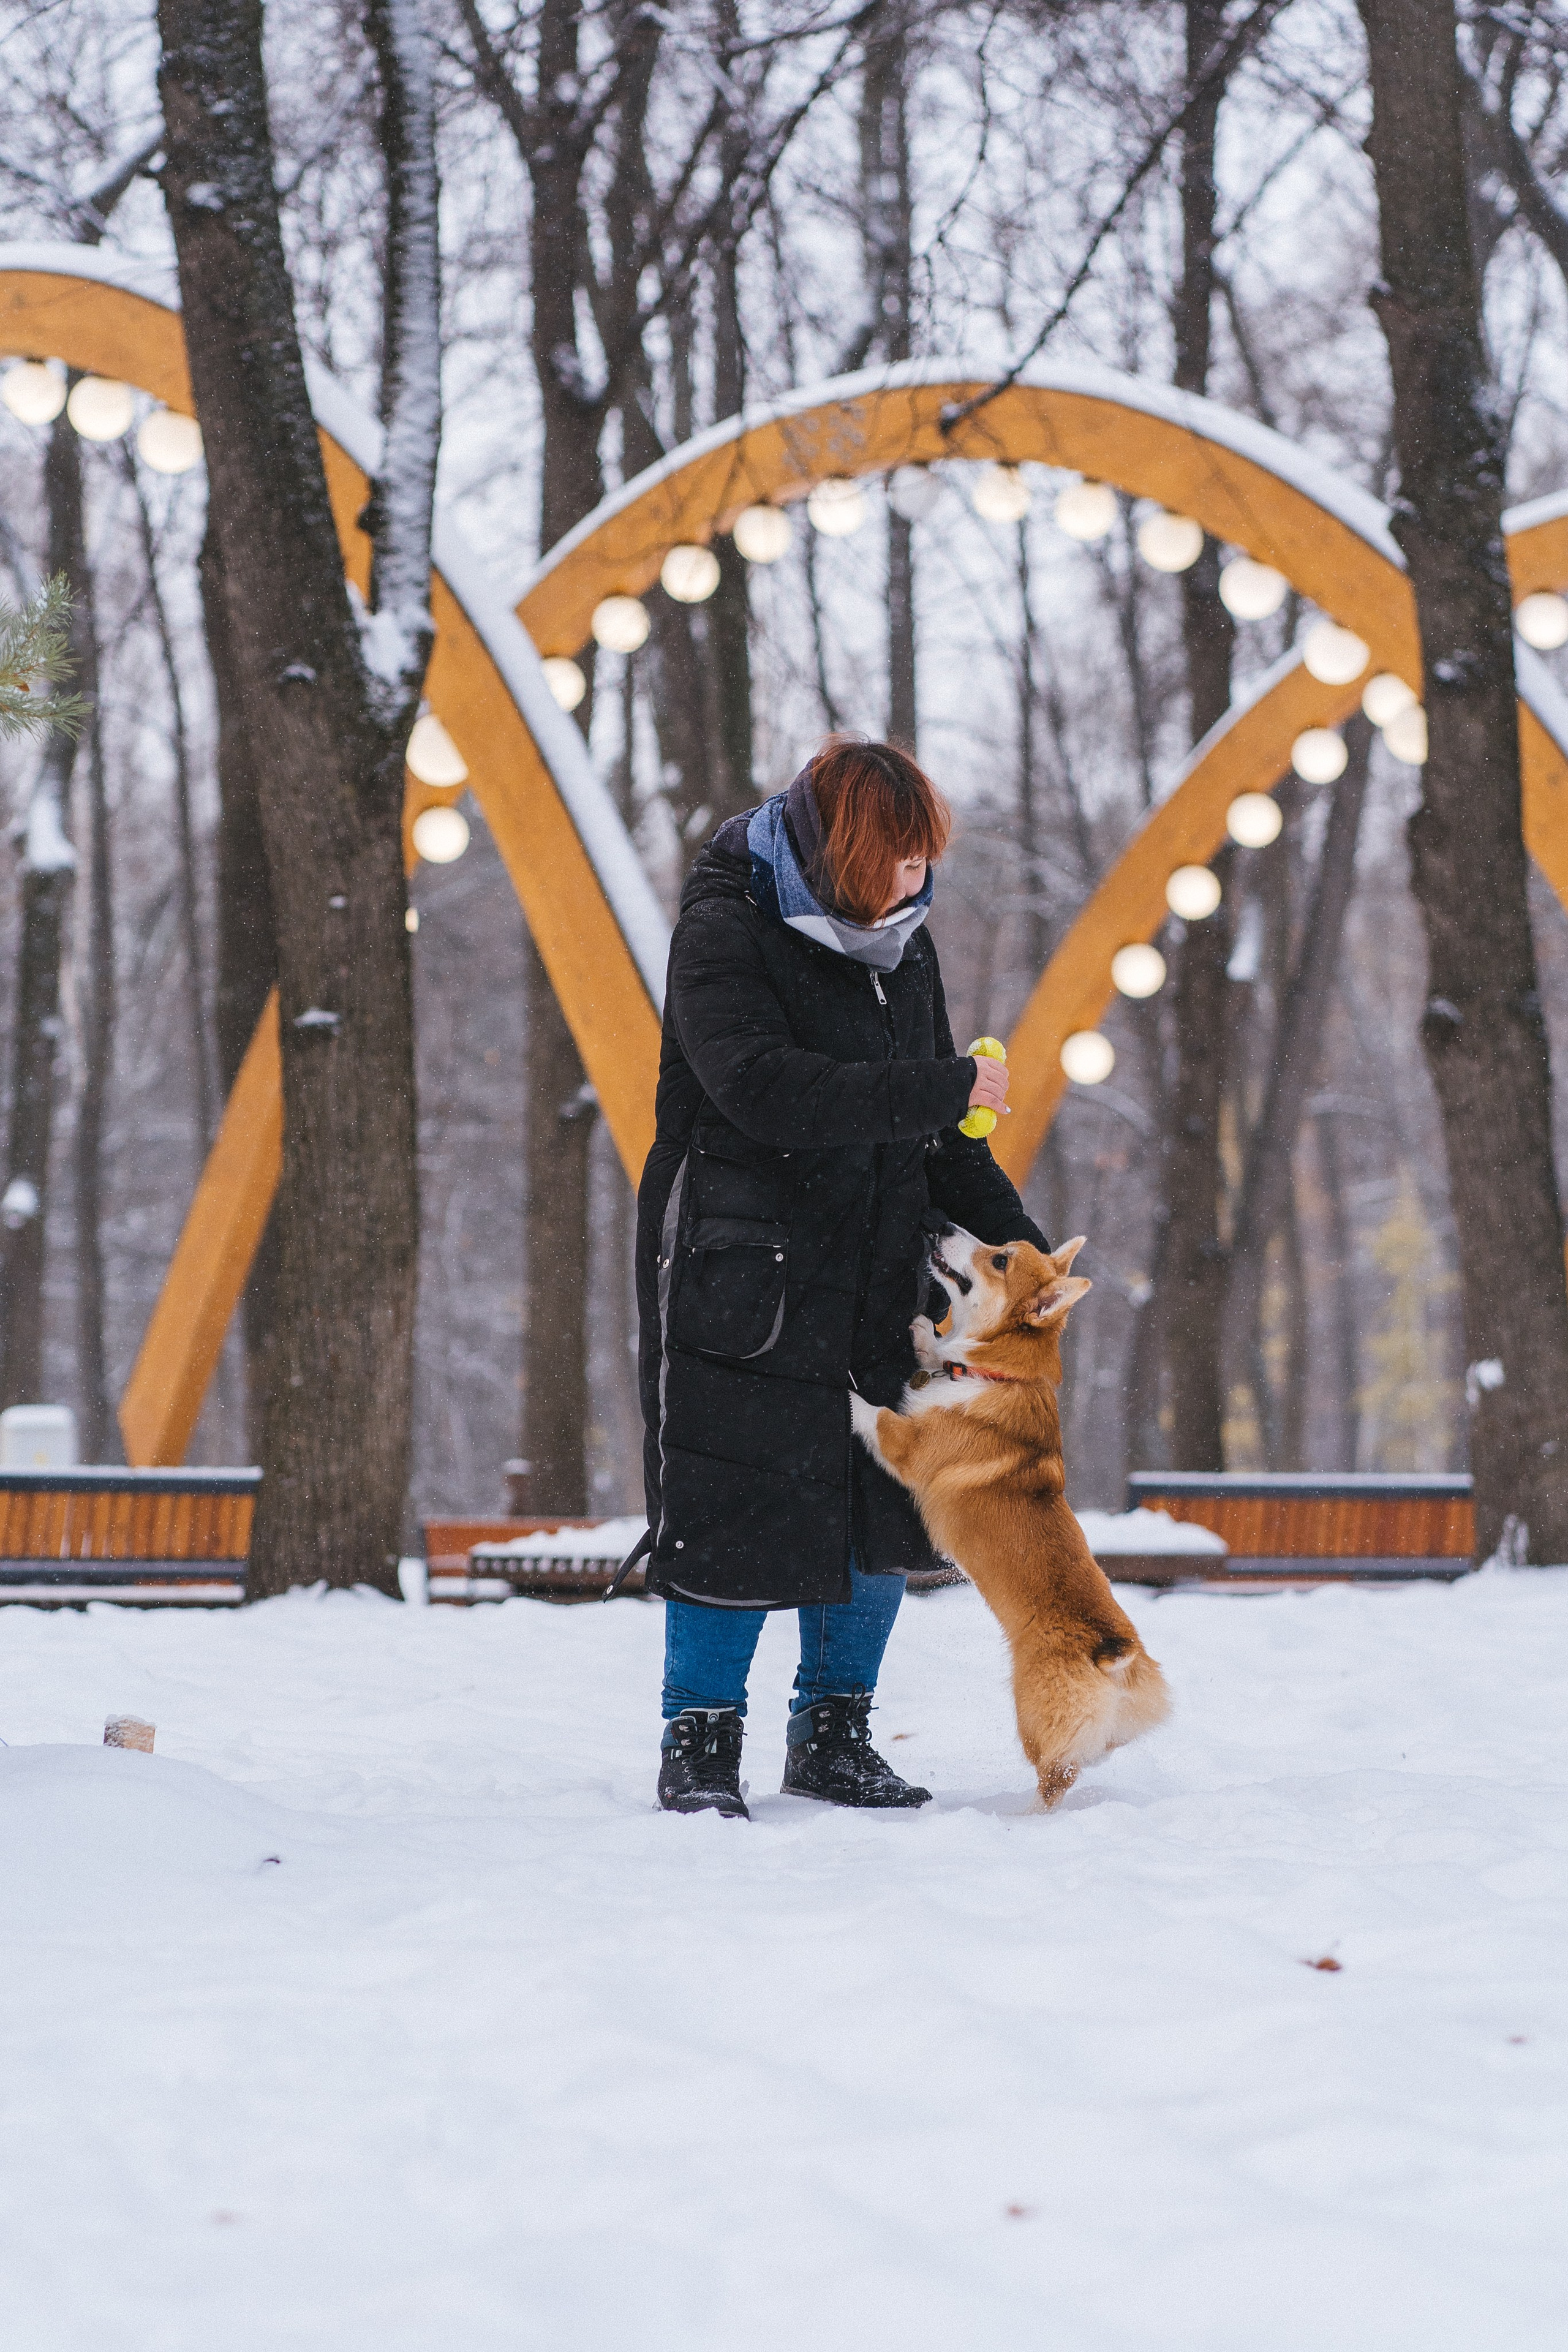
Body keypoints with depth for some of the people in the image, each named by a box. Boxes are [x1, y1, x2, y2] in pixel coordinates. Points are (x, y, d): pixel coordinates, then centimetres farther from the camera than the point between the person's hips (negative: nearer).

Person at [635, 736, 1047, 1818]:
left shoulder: (901, 939, 10)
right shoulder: (725, 931, -13)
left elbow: (934, 1135, 16)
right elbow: (768, 1090, -27)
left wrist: (1016, 1236, 4)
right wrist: (948, 1086, -26)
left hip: (874, 1275, 7)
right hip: (738, 1274, -7)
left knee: (882, 1507, 7)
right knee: (735, 1512, -5)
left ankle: (834, 1733, 20)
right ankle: (701, 1747, 8)